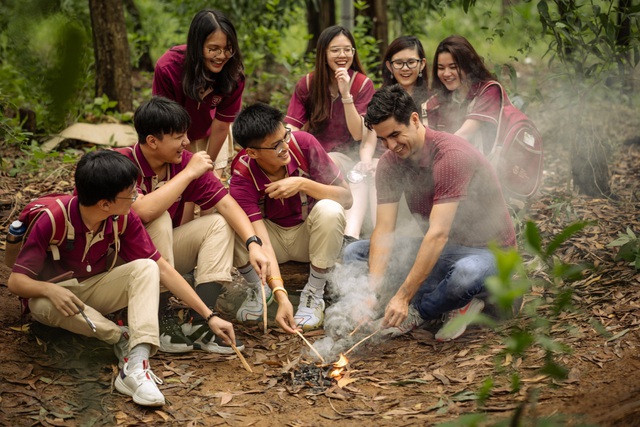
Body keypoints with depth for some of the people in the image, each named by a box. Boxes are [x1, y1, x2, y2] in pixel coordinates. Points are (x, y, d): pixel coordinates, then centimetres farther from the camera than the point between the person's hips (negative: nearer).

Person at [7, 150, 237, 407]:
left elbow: (162, 269, -12)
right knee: (44, 306, -39)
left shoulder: (124, 218, -14)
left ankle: (136, 366, -39)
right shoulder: (53, 221, -25)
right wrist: (50, 289, -45)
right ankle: (124, 340, -22)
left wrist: (209, 316, -15)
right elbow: (16, 281, -21)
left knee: (146, 268, -24)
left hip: (96, 290, 3)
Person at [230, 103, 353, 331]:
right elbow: (262, 241, -34)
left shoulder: (303, 143, -23)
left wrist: (303, 184, -33)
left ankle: (314, 294, -14)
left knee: (329, 210, -34)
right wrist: (280, 294, -45)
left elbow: (346, 198, -17)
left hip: (310, 234, 1)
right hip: (274, 235, -1)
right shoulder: (242, 178, -26)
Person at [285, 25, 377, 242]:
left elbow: (359, 134, -10)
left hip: (350, 155, 1)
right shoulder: (306, 85, 1)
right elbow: (291, 130, -8)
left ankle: (350, 236, -50)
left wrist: (346, 94, -22)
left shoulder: (363, 84, -2)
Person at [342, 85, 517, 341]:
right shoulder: (390, 163, -5)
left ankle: (418, 312, -9)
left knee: (467, 273, -43)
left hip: (488, 251, -7)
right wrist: (373, 290, -26)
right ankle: (452, 304, -13)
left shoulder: (451, 155, -27)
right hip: (439, 251, 7)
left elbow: (438, 234, -32)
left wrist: (403, 297, -35)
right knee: (354, 253, -5)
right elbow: (383, 231, -10)